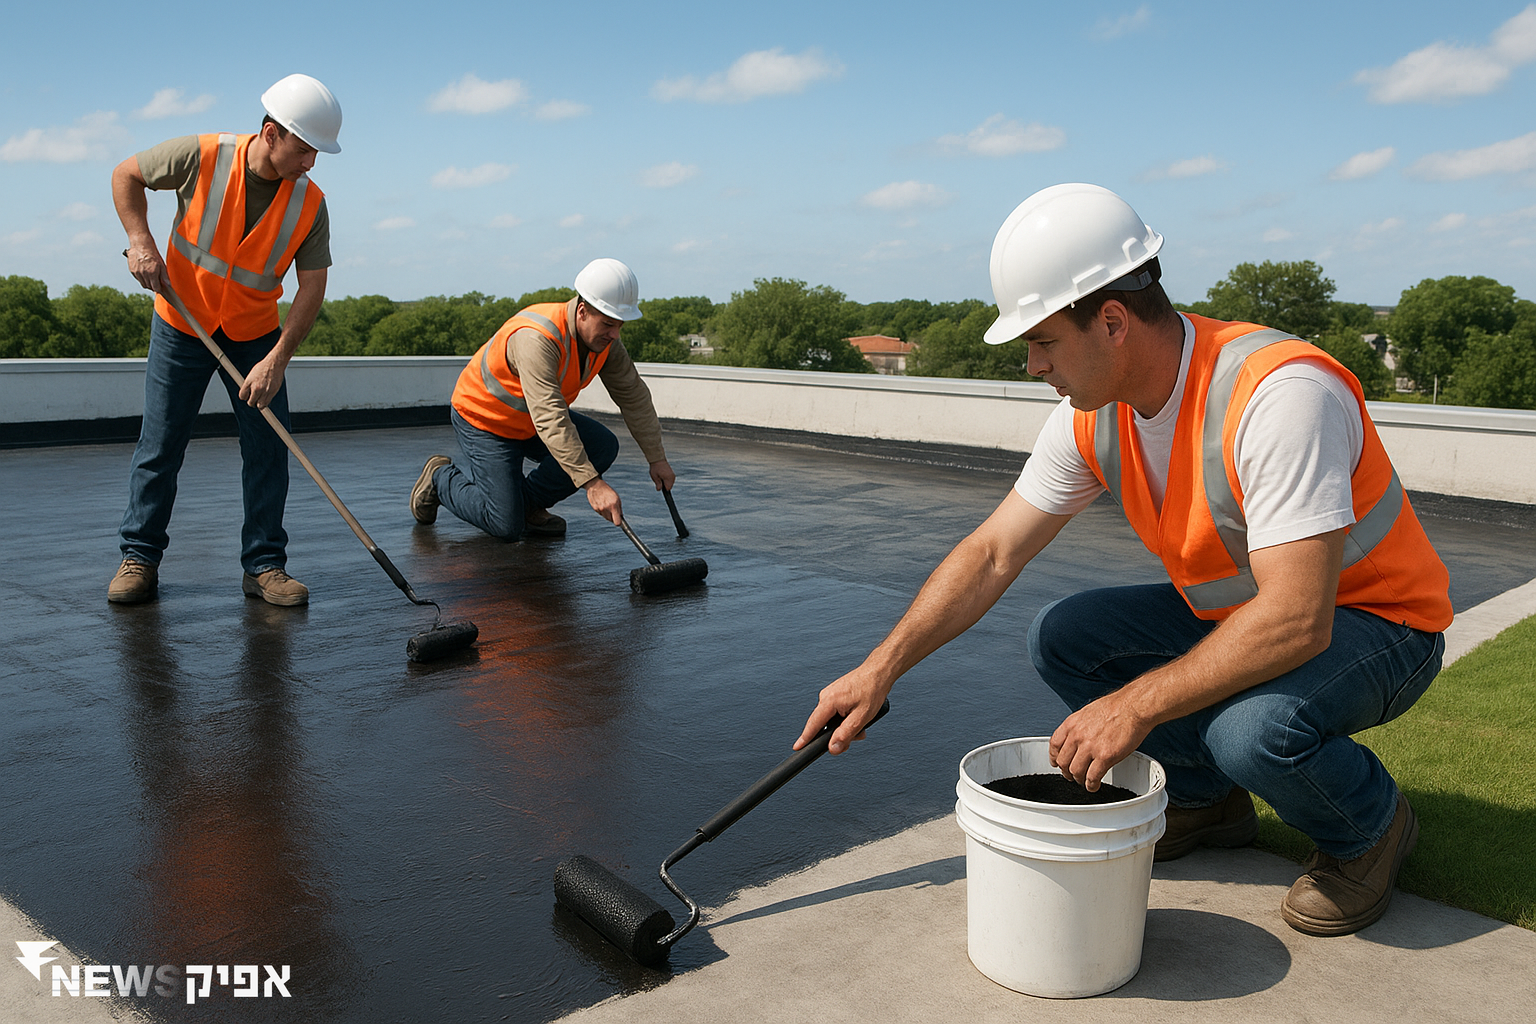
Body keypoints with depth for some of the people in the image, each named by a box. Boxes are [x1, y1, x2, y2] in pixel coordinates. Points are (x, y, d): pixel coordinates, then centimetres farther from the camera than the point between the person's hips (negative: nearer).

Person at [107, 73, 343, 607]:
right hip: (182, 324, -1)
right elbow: (127, 175, -1)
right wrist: (140, 241, -15)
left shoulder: (309, 202, -14)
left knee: (268, 448, -4)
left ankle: (264, 564, 4)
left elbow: (312, 287, -15)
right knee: (160, 447, 1)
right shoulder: (202, 157, -18)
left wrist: (276, 361, -22)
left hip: (255, 333, 1)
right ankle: (140, 556, 15)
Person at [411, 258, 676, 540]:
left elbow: (634, 397, -2)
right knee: (507, 526, -11)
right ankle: (440, 477, 15)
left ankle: (527, 503, 5)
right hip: (483, 420, -7)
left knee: (603, 446, -14)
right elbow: (550, 421, -45)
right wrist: (592, 484, -50)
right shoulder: (536, 339, -37)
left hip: (535, 421, 7)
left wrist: (657, 458, -3)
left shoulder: (605, 337, -13)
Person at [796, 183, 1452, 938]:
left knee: (1255, 727, -35)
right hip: (1233, 613, 7)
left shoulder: (1281, 393, -34)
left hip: (1373, 622, -6)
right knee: (1060, 637, -8)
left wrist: (1133, 707, -34)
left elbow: (1297, 621, -37)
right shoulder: (1093, 415, -10)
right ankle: (1206, 799, 11)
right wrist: (880, 669, -11)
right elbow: (992, 554, -5)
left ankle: (1372, 826, 0)